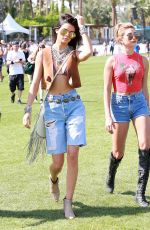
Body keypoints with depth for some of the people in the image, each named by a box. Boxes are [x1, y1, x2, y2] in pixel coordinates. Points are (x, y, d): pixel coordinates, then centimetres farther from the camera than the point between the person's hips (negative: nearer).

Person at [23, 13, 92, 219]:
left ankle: (68, 203, 1)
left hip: (74, 105, 1)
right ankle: (53, 179, 37)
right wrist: (28, 110, -9)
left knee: (73, 155, -10)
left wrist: (82, 27, -7)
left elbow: (88, 52, -20)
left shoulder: (74, 54, 5)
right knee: (58, 162, 0)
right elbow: (35, 84, 1)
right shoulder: (44, 54, 5)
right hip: (53, 107, 0)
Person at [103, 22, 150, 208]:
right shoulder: (112, 61, -3)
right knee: (118, 152, 7)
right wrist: (108, 116, -9)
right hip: (119, 104, -2)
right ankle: (110, 177, 41)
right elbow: (106, 89, -3)